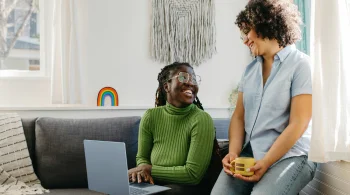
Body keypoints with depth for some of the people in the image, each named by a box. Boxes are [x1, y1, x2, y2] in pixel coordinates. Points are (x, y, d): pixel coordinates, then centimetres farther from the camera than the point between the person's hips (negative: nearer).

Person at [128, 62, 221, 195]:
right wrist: (143, 168, -17)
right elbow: (142, 157, 7)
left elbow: (193, 173, -21)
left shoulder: (201, 120, -19)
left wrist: (151, 169, -15)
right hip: (155, 184, 4)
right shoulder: (150, 117, -4)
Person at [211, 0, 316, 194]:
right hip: (249, 154, 5)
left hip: (289, 156, -5)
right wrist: (234, 152, -5)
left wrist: (265, 163, -17)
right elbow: (238, 116, 11)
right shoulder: (250, 69, 14)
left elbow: (298, 124, -11)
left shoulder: (301, 65, -5)